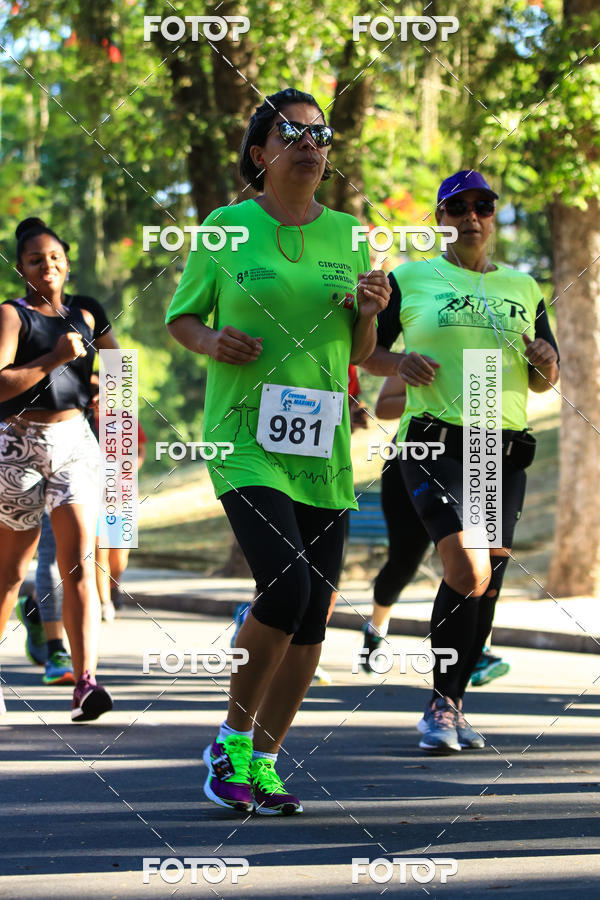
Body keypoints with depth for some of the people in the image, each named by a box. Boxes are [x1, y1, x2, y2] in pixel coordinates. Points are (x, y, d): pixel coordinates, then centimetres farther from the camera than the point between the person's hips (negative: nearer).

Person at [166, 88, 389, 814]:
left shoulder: (347, 235, 10)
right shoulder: (227, 227, 0)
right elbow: (180, 318, 10)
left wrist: (369, 312, -4)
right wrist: (212, 341, -11)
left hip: (322, 446, 5)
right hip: (244, 438, -5)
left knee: (313, 614, 2)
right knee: (285, 585, -21)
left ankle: (263, 762, 16)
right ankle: (231, 739, -2)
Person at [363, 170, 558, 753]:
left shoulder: (523, 289, 16)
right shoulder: (411, 280, 6)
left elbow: (542, 383, 21)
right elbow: (366, 352, 12)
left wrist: (545, 365, -2)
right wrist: (399, 364, -9)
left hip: (504, 453, 4)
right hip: (435, 443, -4)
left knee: (485, 585, 3)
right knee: (468, 574, -20)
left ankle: (452, 706, 19)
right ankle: (441, 706, -6)